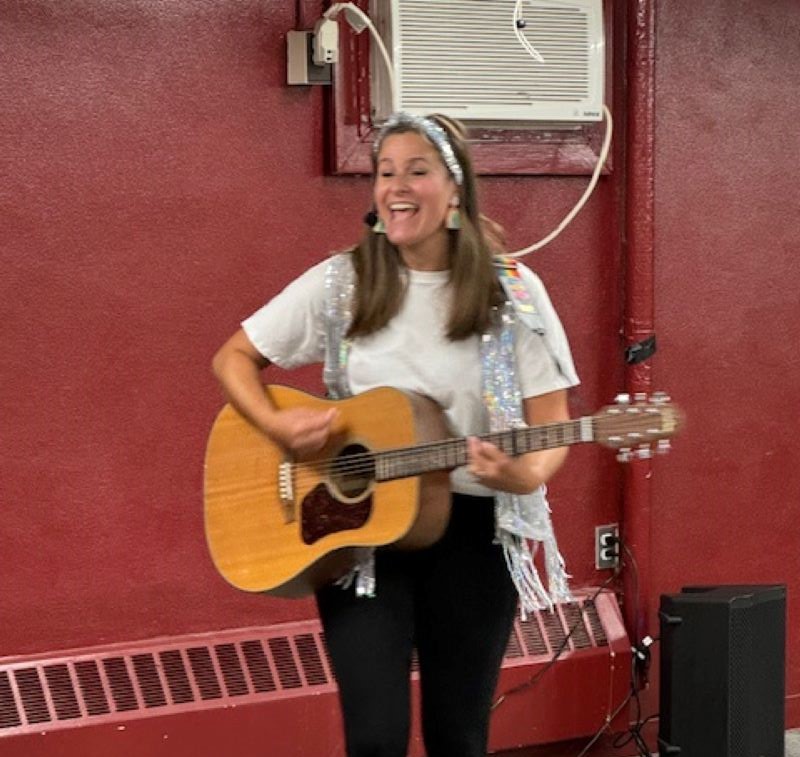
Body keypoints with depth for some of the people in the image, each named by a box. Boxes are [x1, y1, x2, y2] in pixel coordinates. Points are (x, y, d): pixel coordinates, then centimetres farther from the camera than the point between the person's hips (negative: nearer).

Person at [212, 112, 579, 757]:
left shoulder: (513, 293, -4)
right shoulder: (340, 283, -1)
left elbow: (552, 421, -5)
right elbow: (232, 357, 6)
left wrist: (528, 475, -27)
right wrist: (277, 425, -12)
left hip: (472, 530, 0)